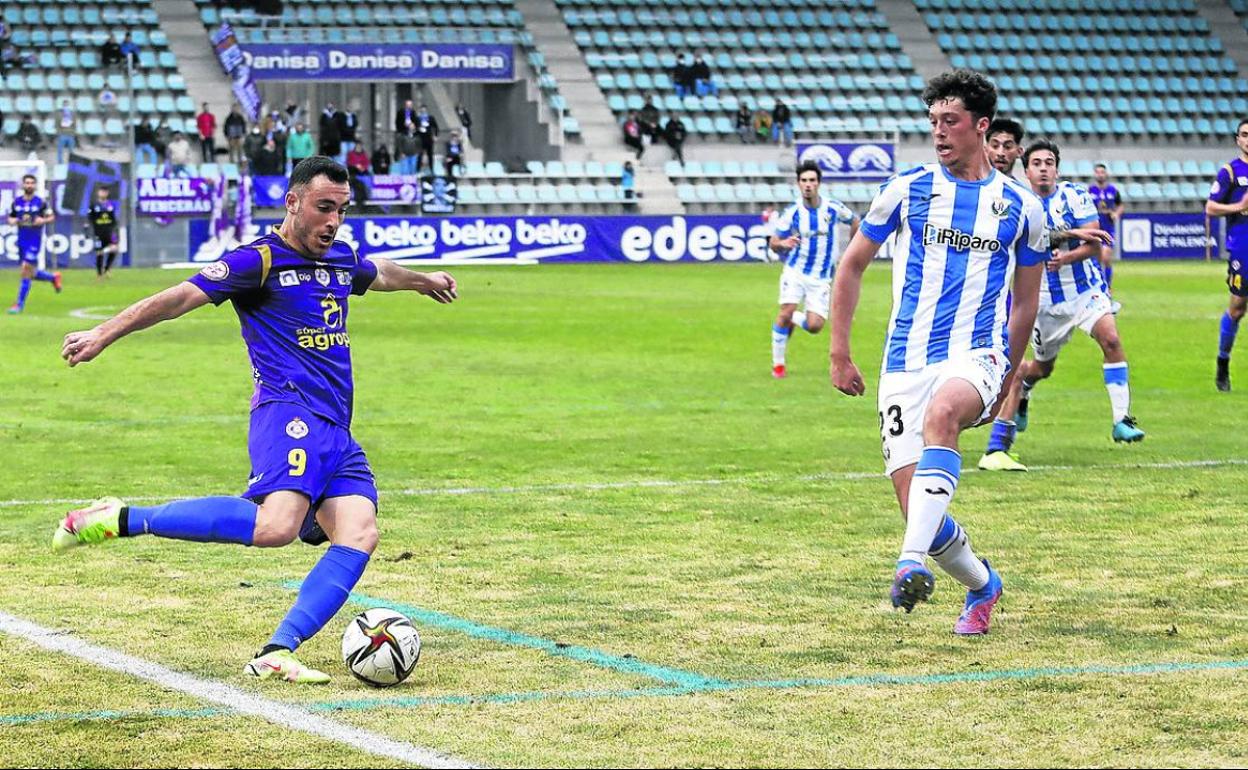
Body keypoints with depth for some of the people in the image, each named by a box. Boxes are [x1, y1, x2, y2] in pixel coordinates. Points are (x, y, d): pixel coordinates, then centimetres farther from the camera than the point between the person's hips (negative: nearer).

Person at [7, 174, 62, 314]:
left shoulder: (41, 202, -5)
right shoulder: (16, 202, 5)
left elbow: (52, 217, 3)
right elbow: (11, 217, 15)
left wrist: (43, 220, -17)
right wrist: (12, 221, -8)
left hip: (34, 241, -5)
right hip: (21, 241, 5)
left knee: (26, 269, -13)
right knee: (31, 273, 11)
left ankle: (20, 304, -7)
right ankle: (53, 277, 40)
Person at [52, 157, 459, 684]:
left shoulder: (342, 260, 21)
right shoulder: (260, 260, -3)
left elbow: (379, 274, 45)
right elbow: (183, 296, -12)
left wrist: (424, 280, 64)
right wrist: (104, 334, -19)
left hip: (337, 433, 8)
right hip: (288, 413, -8)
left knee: (360, 534, -15)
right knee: (275, 527, -32)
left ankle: (276, 654, -17)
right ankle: (122, 520, -20)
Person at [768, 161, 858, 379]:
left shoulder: (833, 207, -5)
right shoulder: (792, 213, -6)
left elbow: (854, 221, 15)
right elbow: (773, 242, 0)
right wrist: (783, 244, -24)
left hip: (822, 277, 1)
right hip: (795, 272, -1)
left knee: (814, 326, -10)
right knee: (786, 313, -19)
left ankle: (794, 320, 26)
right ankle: (777, 363, -3)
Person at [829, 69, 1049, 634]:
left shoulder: (1020, 207, 6)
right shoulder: (908, 188, 6)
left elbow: (1025, 300, 19)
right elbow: (852, 265, 15)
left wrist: (1008, 379, 21)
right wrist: (839, 353, 12)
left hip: (975, 355, -2)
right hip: (905, 362, 2)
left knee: (942, 413, -39)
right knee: (918, 509, -7)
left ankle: (912, 561, -45)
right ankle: (982, 586, 23)